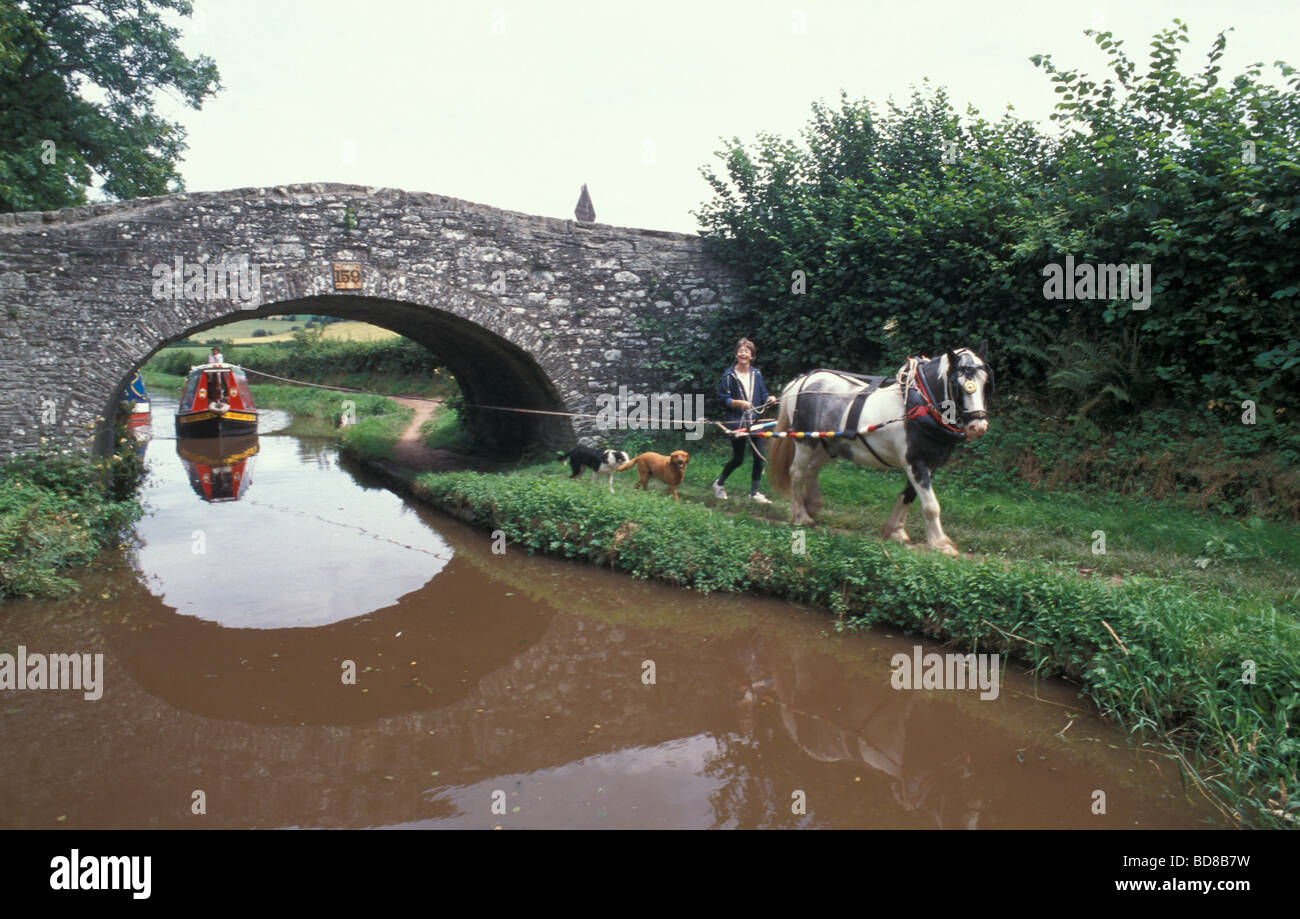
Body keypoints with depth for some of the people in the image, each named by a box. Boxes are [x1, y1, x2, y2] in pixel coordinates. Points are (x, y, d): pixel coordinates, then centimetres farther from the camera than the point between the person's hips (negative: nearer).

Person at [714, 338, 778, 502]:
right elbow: (723, 398, -7)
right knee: (738, 459, 1)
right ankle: (719, 484, 25)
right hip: (736, 422, -4)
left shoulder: (756, 374, 7)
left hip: (754, 421, 5)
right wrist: (739, 403, -21)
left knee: (759, 457, 1)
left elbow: (762, 395, 10)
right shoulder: (729, 375, -6)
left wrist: (769, 399, -12)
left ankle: (754, 492, 14)